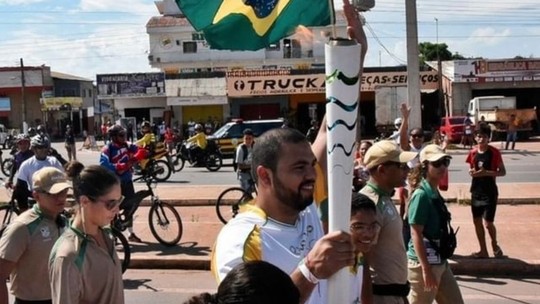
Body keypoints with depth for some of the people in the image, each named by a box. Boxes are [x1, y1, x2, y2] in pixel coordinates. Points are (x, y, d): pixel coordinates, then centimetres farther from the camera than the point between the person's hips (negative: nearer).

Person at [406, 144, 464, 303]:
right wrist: (425, 268, -22)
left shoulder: (435, 193, 9)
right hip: (424, 262, -9)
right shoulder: (421, 195, -17)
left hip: (440, 261, 9)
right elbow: (416, 234, -20)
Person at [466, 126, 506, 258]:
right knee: (477, 221, 10)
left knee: (488, 223, -5)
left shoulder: (494, 152, -12)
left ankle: (495, 245, 24)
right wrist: (471, 171, -7)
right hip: (476, 191, 5)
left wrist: (487, 173, -24)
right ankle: (483, 250, 24)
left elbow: (503, 172, -10)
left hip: (490, 192, -5)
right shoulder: (473, 152, 2)